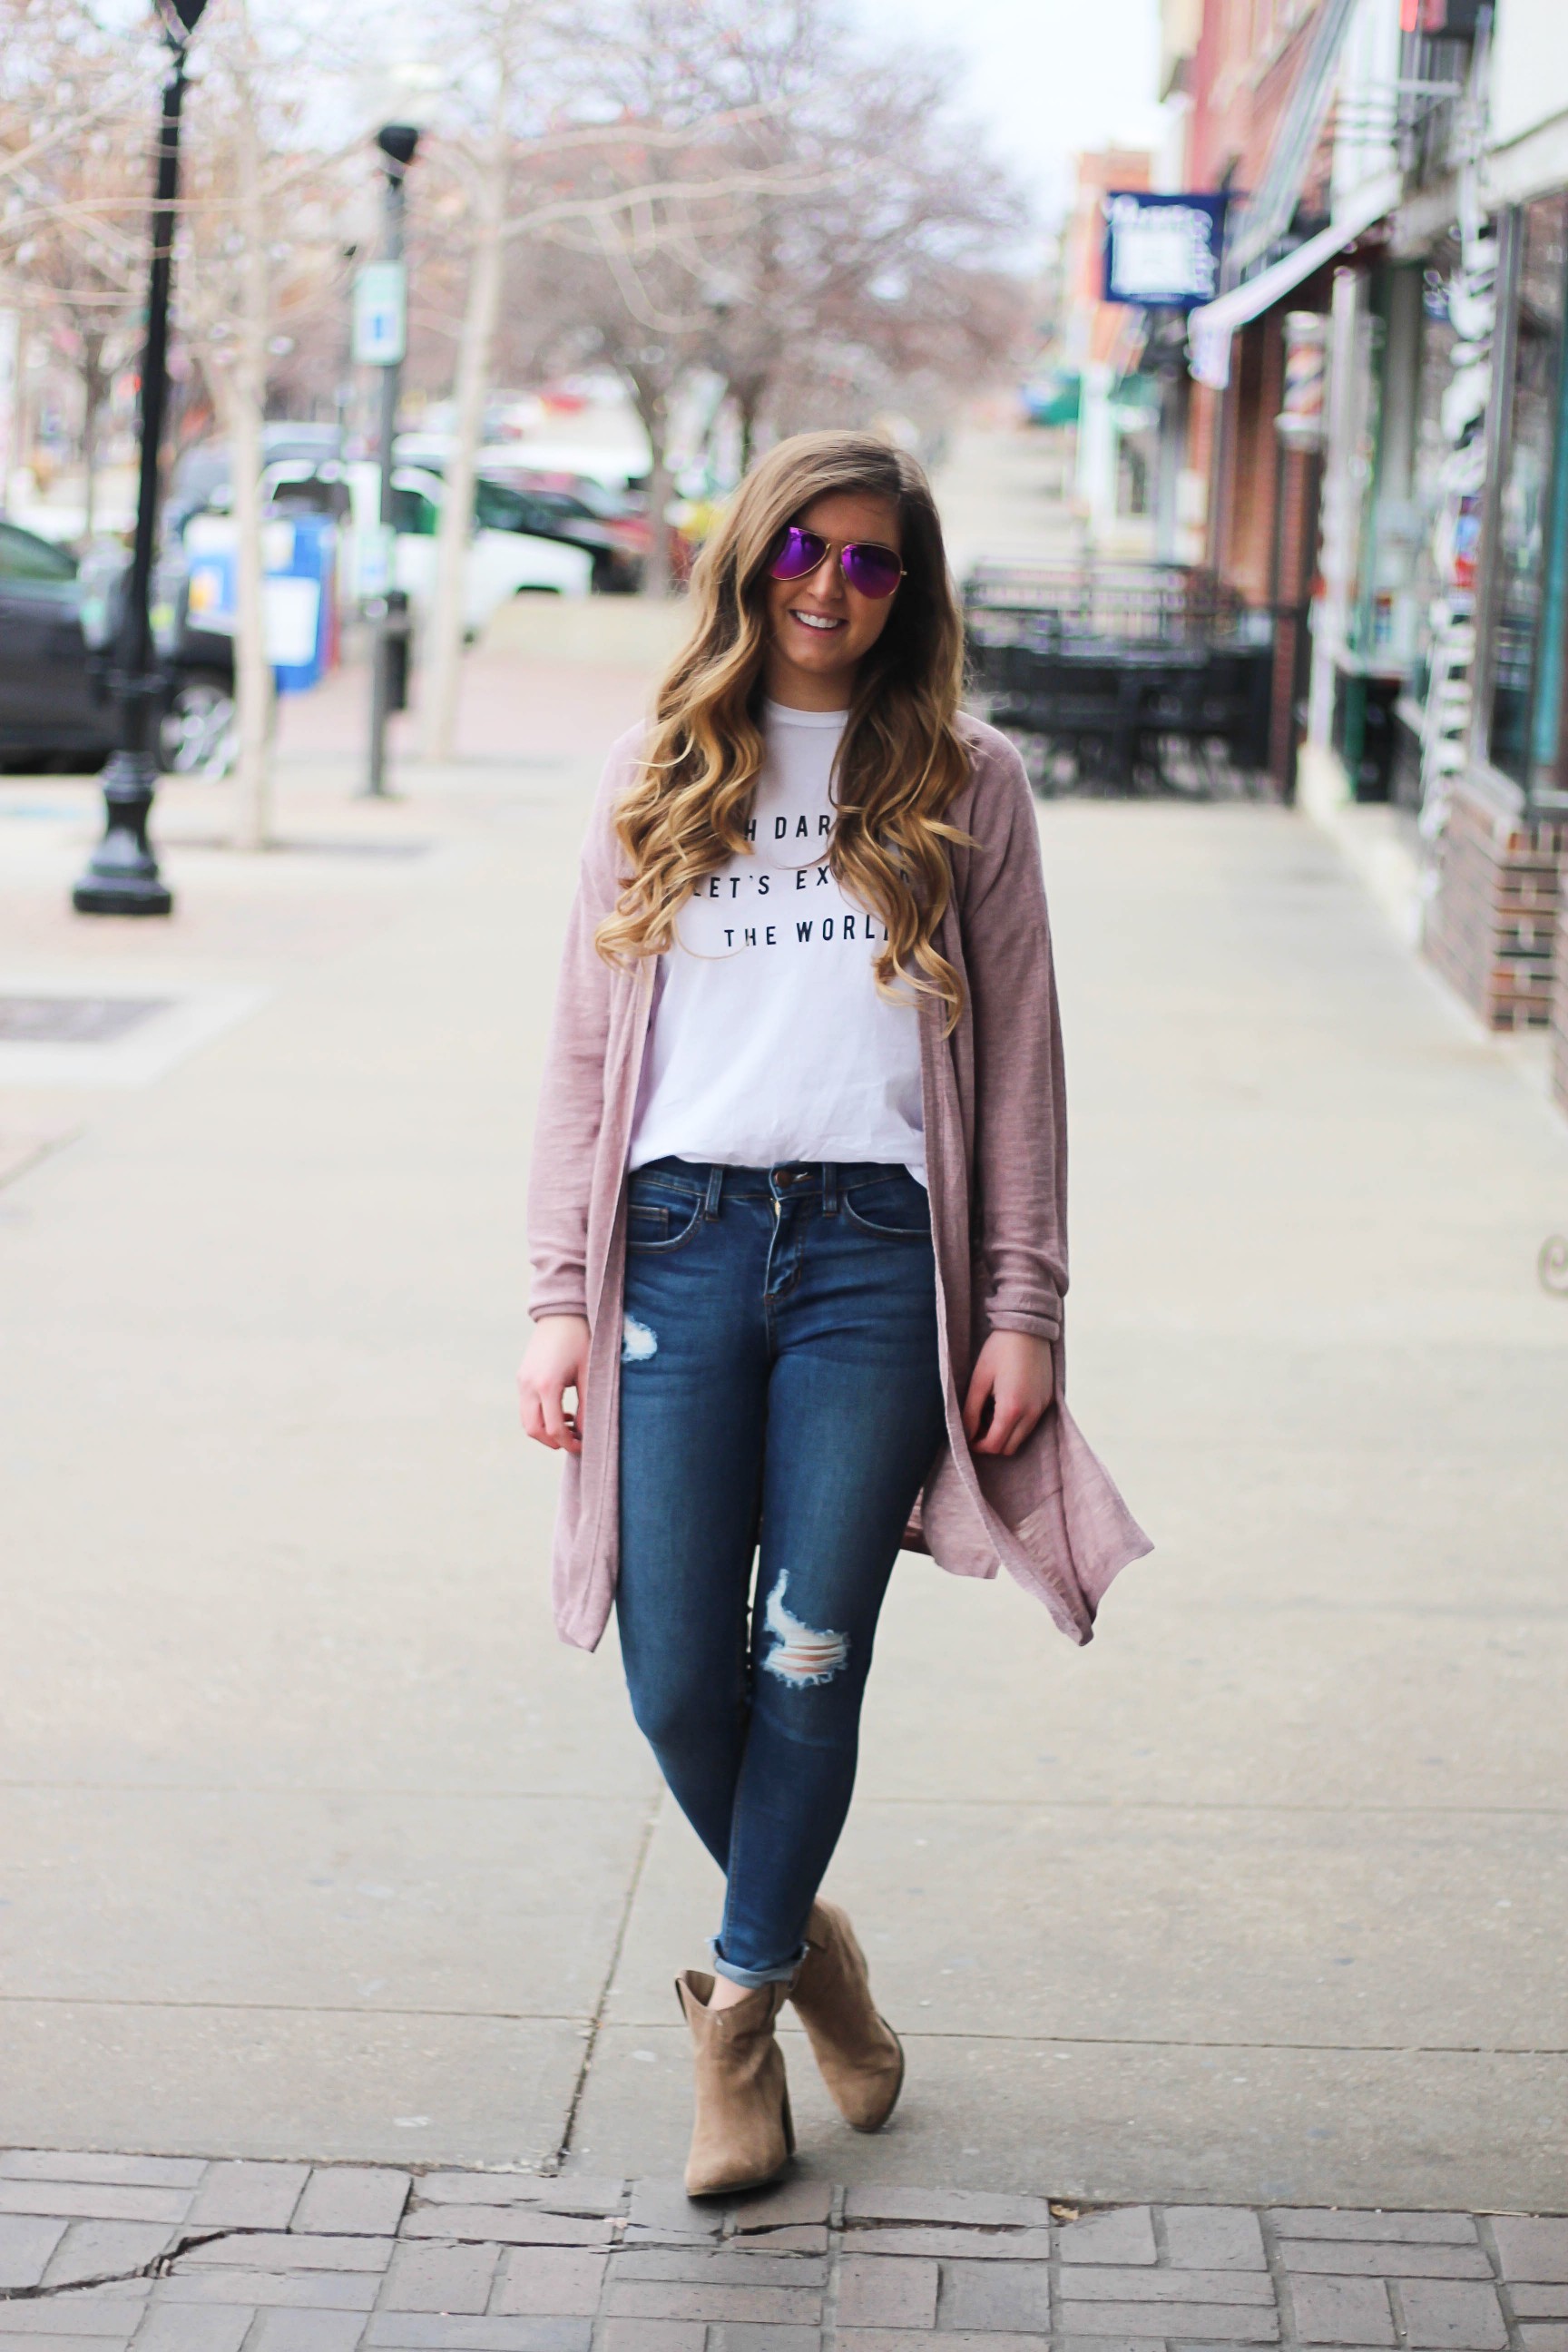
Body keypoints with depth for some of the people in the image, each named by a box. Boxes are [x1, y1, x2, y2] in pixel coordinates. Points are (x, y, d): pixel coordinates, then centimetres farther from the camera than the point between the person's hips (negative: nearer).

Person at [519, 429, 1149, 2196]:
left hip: (875, 1251, -1)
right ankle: (799, 1931, 27)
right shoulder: (659, 773, 12)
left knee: (810, 1661, -5)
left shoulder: (964, 785, 9)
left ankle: (741, 1998, 14)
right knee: (677, 1682, -1)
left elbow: (1016, 1063, 8)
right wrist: (562, 1294, 4)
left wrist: (1022, 1306, 2)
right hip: (680, 1239, 1)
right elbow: (586, 1046, 11)